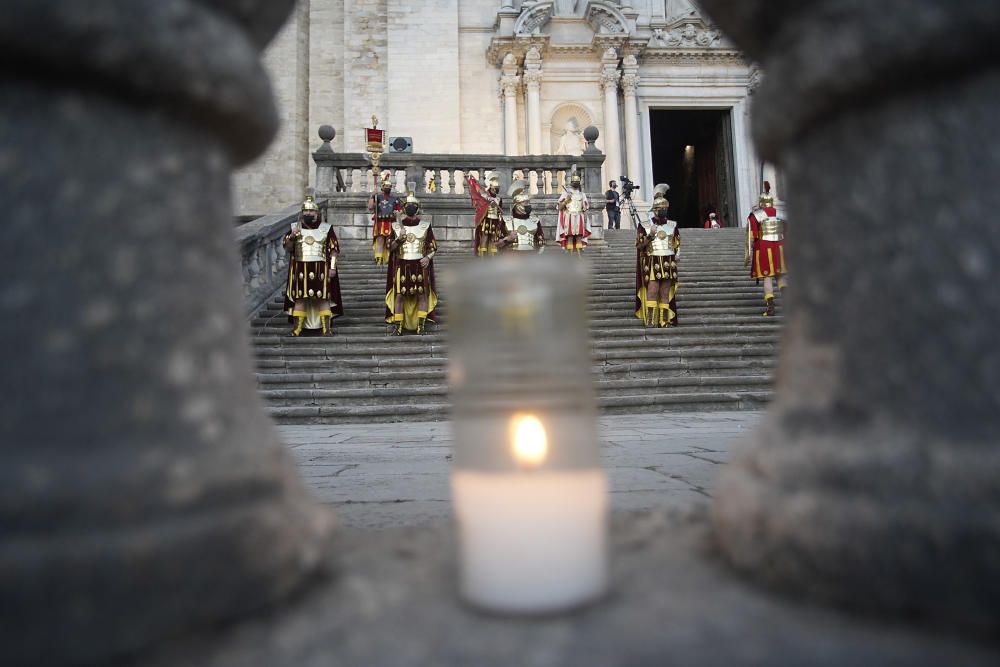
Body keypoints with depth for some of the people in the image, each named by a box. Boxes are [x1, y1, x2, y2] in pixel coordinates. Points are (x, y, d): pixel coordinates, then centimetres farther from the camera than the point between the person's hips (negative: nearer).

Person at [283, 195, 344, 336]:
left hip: (321, 269, -2)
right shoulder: (295, 227, 9)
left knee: (323, 298, -3)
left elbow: (334, 249, 2)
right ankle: (297, 328, 8)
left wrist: (333, 267, -7)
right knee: (300, 298, 3)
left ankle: (326, 328, 1)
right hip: (300, 269, 2)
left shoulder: (326, 228, 4)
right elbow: (287, 248, 7)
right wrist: (292, 236, -12)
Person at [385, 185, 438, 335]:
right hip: (402, 265, 0)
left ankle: (421, 324, 4)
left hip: (420, 265, 0)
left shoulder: (425, 226, 5)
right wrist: (399, 239, -12)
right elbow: (391, 247, 6)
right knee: (399, 294, -3)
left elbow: (433, 247, 6)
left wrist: (428, 257, -12)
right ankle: (398, 325, 1)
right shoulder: (396, 226, 6)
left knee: (422, 294, -2)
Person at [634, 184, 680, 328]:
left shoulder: (672, 225, 12)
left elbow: (677, 244, 20)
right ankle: (650, 320, -9)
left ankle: (665, 320, 7)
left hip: (668, 263, 3)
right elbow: (639, 246, 0)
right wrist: (650, 236, -14)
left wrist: (676, 258, 7)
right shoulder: (645, 226, 2)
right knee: (652, 290, -11)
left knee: (666, 292, 3)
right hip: (653, 262, -3)